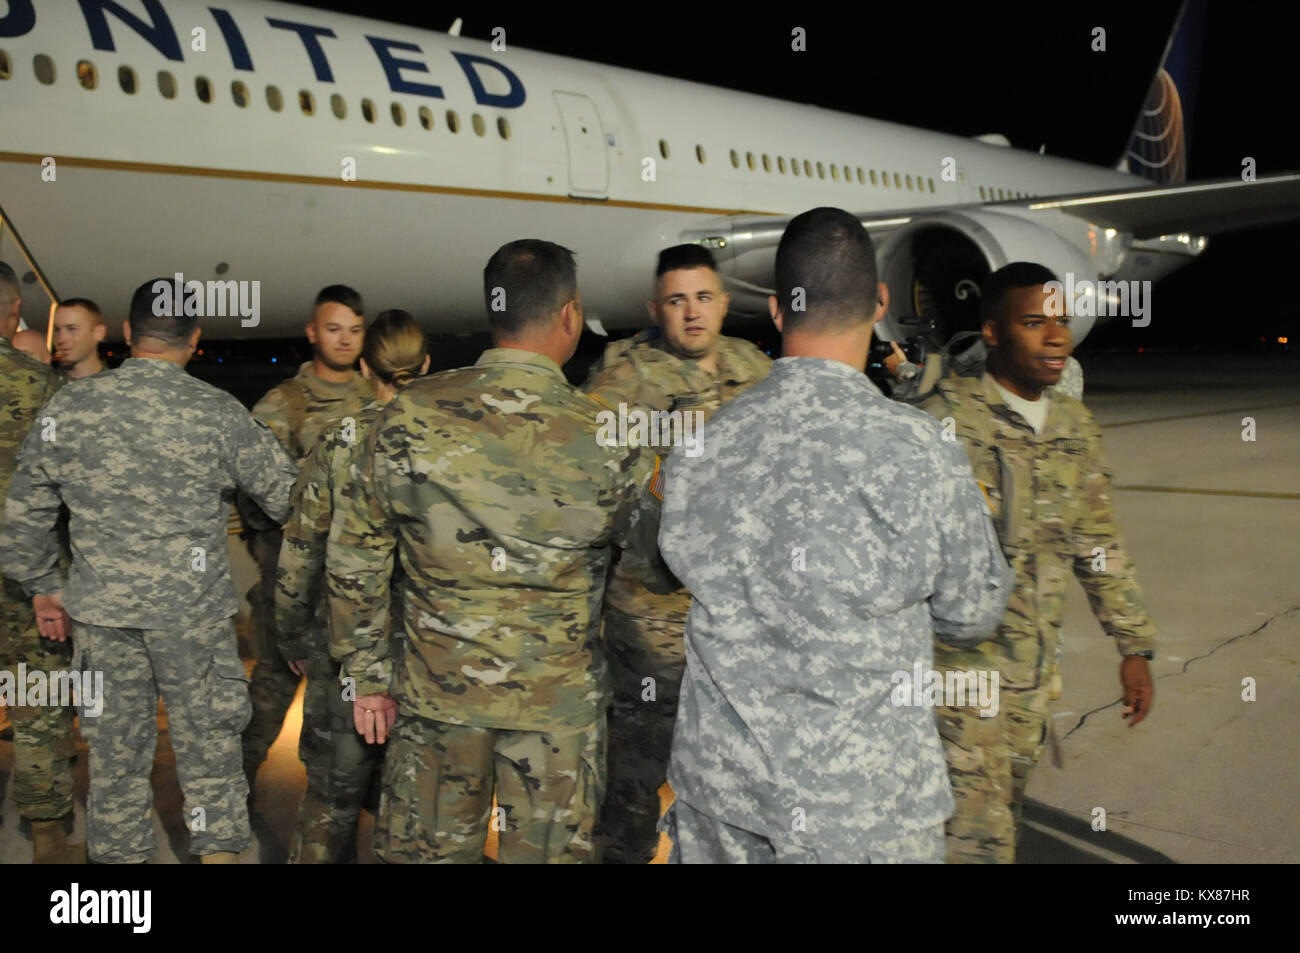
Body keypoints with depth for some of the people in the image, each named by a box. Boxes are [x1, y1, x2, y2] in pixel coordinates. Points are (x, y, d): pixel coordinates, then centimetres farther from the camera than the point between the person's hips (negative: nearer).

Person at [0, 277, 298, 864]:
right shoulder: (217, 412, -9)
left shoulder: (67, 407, 1)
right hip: (194, 615, -2)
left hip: (100, 612, 3)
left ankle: (119, 854, 24)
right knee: (209, 748, 9)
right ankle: (219, 849, 16)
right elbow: (284, 495, -3)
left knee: (115, 751, 13)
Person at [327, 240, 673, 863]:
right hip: (558, 699, -2)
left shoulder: (408, 419, -7)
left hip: (436, 692, 2)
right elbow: (664, 565, 0)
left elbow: (354, 559, -1)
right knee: (546, 852, 13)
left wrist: (368, 676, 10)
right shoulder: (604, 439, -13)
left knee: (423, 851, 17)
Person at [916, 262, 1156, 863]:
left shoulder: (1076, 426, 8)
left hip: (1036, 672, 7)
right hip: (959, 665, -6)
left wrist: (1134, 646, 15)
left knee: (1004, 819, 17)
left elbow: (1100, 547, 15)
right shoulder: (945, 421, -14)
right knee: (976, 837, -5)